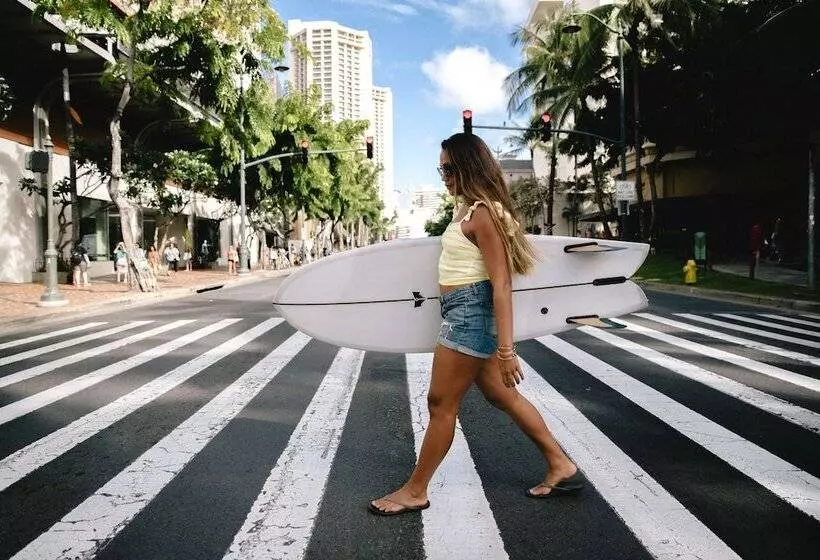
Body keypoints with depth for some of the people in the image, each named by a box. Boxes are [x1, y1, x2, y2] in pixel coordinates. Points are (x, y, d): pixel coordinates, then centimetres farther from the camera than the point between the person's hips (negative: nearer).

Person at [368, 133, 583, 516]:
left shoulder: (482, 212, -16)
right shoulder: (466, 208, 13)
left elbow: (501, 283, -21)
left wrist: (505, 349, -23)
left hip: (471, 311, -11)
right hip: (462, 313, 11)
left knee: (441, 403, 0)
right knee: (502, 396, 17)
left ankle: (414, 492, 15)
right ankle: (561, 466, 28)